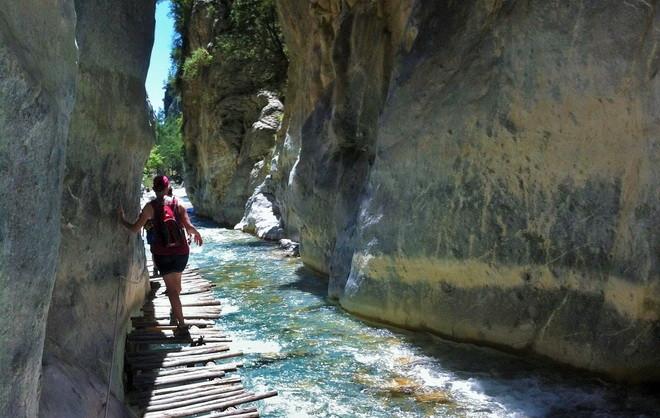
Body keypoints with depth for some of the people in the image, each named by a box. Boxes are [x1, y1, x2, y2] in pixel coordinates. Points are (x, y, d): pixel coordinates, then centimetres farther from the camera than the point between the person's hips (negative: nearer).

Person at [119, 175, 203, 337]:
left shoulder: (150, 207, -6)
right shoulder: (177, 204, 0)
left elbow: (135, 229, -8)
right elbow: (189, 227, -7)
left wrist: (122, 220, 10)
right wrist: (196, 233, 14)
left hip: (162, 253, -3)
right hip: (181, 251, 3)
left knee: (172, 290, 2)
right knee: (176, 283, 26)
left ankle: (182, 325, -4)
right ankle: (176, 312, 47)